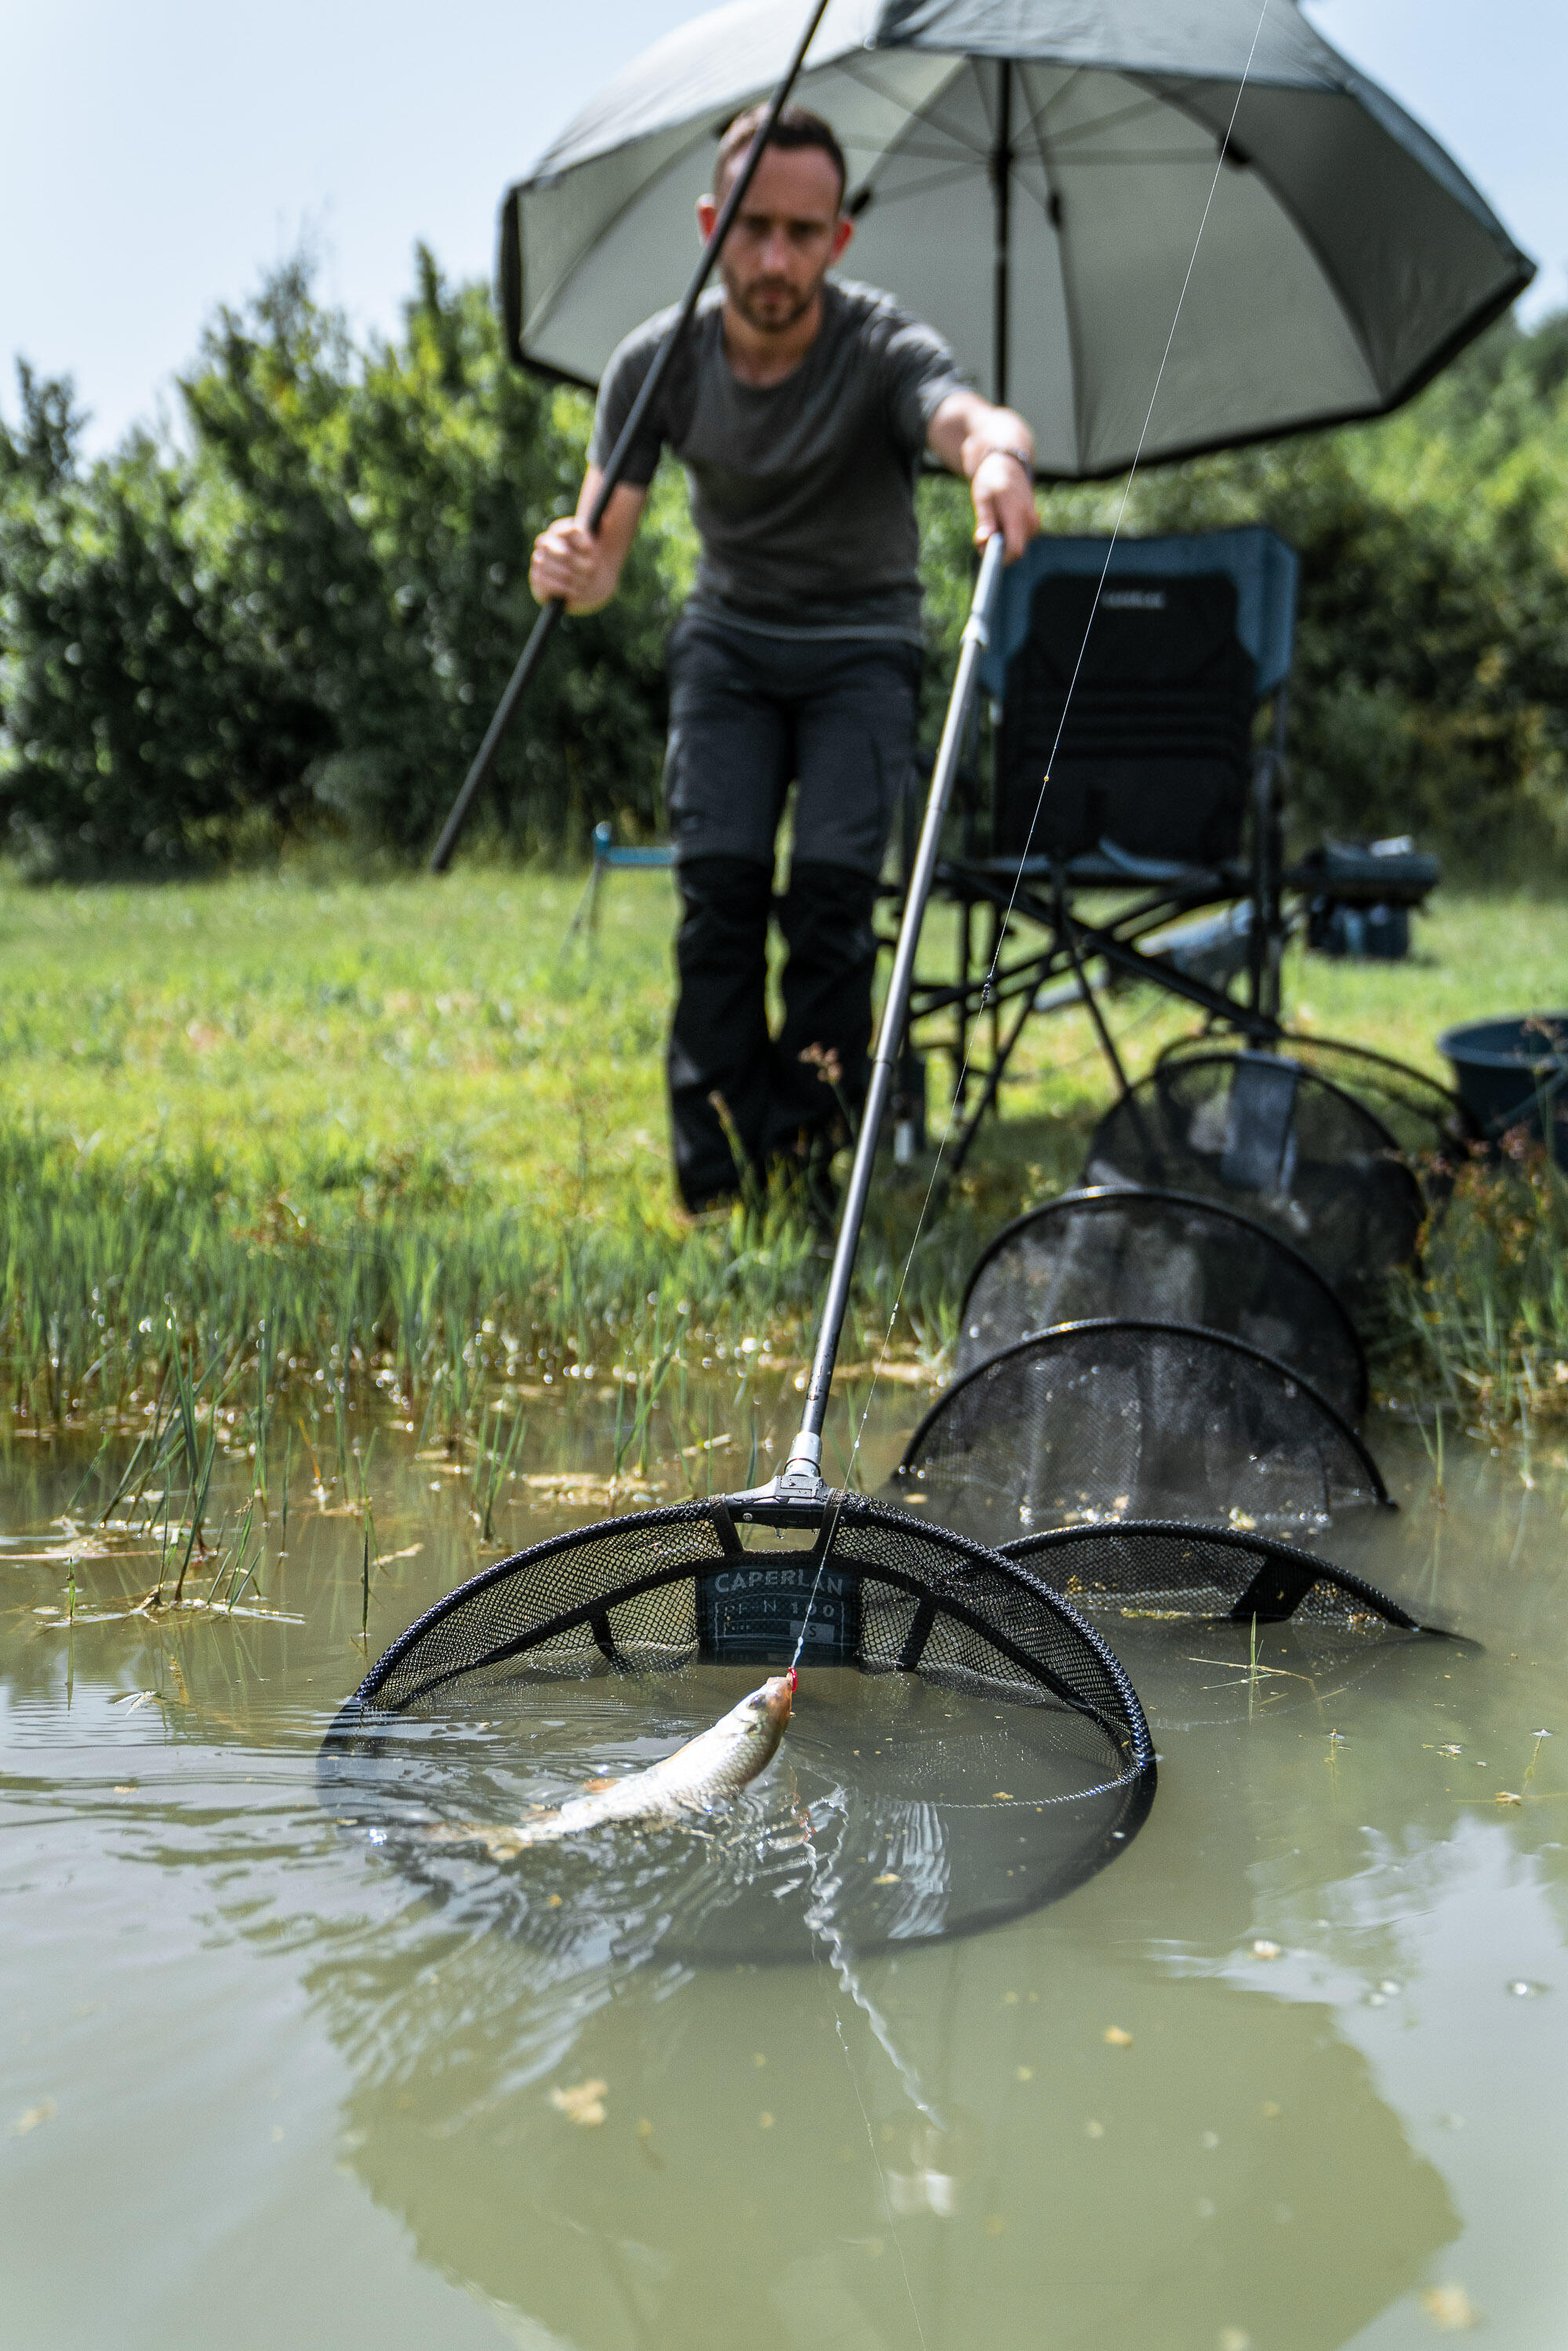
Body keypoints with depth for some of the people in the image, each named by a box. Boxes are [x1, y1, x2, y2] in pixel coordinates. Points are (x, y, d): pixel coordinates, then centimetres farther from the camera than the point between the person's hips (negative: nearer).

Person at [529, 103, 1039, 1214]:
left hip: (863, 641, -2)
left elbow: (971, 417, -47)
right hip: (730, 635, 2)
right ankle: (715, 1174, -5)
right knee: (719, 878, -15)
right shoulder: (658, 362, -14)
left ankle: (811, 1161, -5)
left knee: (833, 881, -20)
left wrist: (1000, 456, -72)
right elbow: (603, 558, -14)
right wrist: (571, 566, -40)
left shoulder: (883, 347, -23)